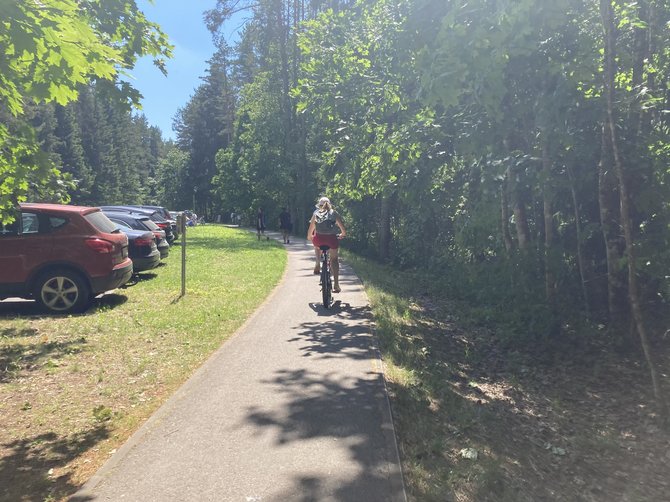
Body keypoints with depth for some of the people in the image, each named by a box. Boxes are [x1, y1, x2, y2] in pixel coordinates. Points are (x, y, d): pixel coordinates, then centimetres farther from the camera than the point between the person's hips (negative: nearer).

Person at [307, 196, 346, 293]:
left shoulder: (316, 213, 14)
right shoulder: (334, 212, 13)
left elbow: (311, 228, 12)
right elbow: (342, 226, 12)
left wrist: (309, 236, 31)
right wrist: (343, 234, 31)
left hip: (319, 238, 1)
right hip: (332, 238, 0)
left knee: (317, 245, 38)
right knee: (334, 259, 16)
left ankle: (318, 264, 19)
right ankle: (336, 284, 9)